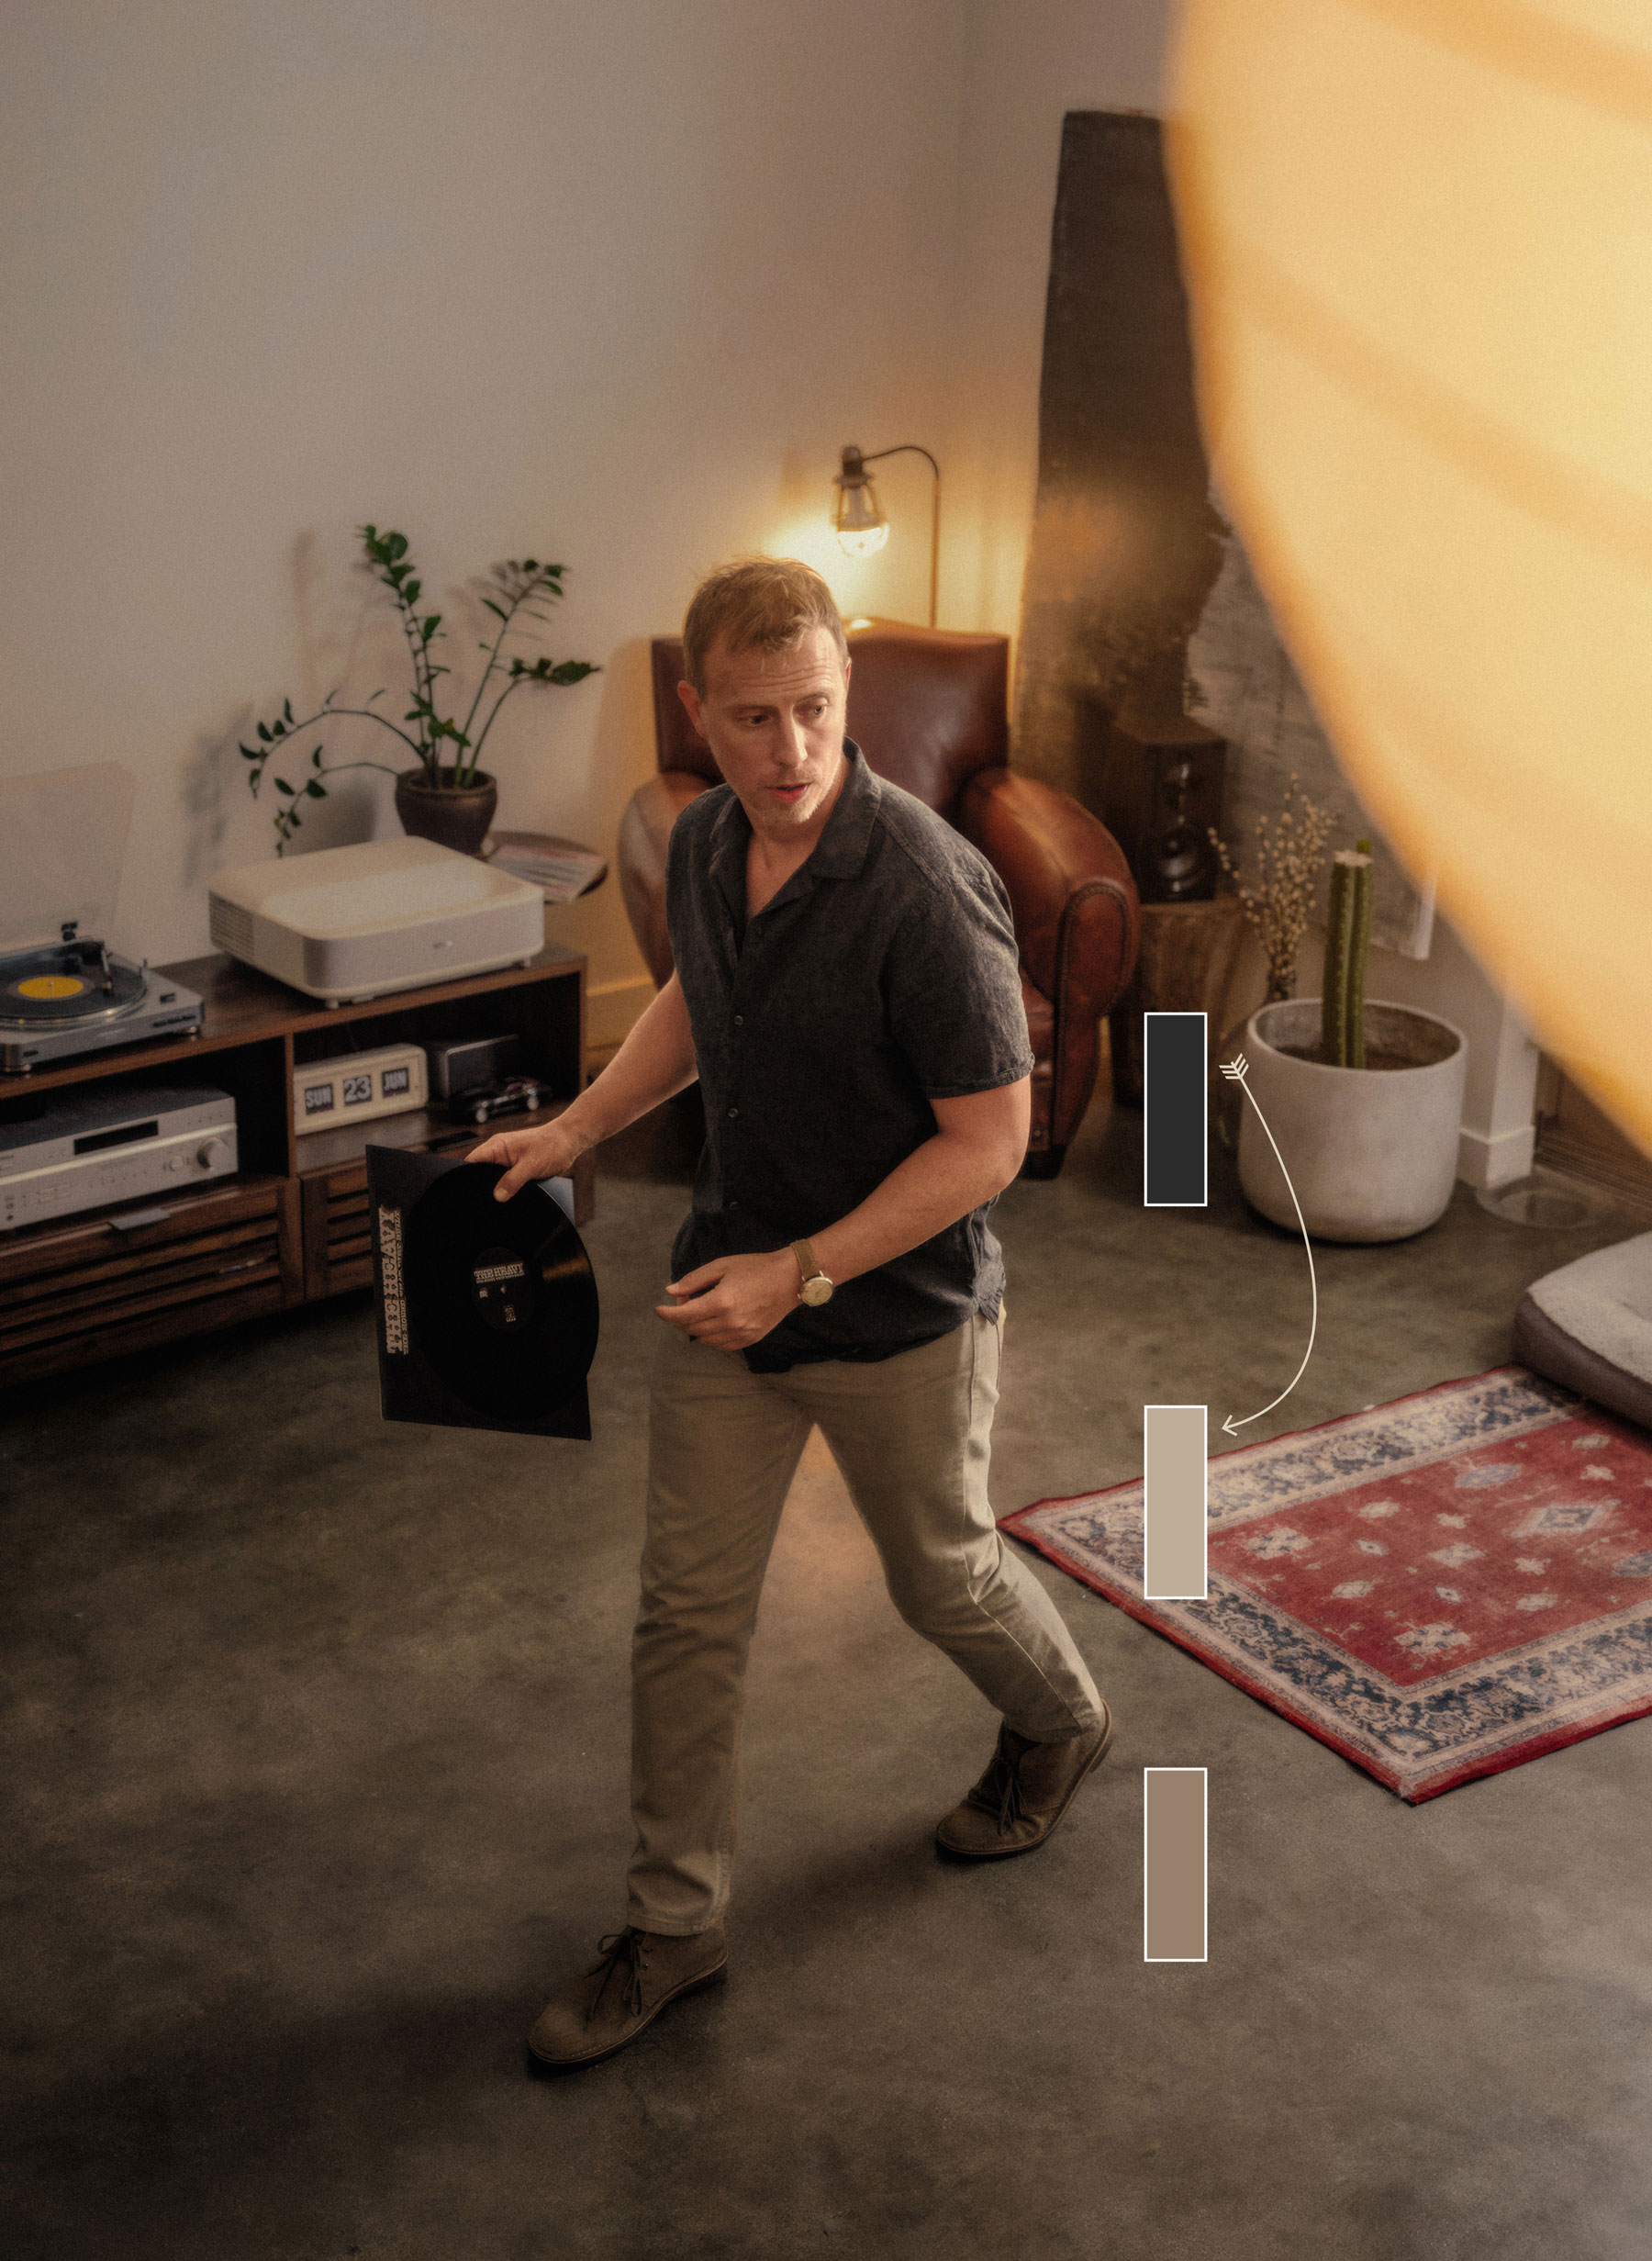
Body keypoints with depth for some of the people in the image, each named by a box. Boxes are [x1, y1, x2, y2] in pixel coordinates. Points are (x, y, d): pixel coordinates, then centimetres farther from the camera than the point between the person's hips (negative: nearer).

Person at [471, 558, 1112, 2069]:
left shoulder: (927, 890, -28)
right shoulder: (704, 844, -5)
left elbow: (990, 1136, -23)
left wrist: (803, 1272, -25)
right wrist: (574, 1131, 5)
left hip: (902, 1315, -6)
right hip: (730, 1290, 6)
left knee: (941, 1576, 18)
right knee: (688, 1610, 9)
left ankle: (1061, 1726, 51)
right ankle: (674, 1921, 24)